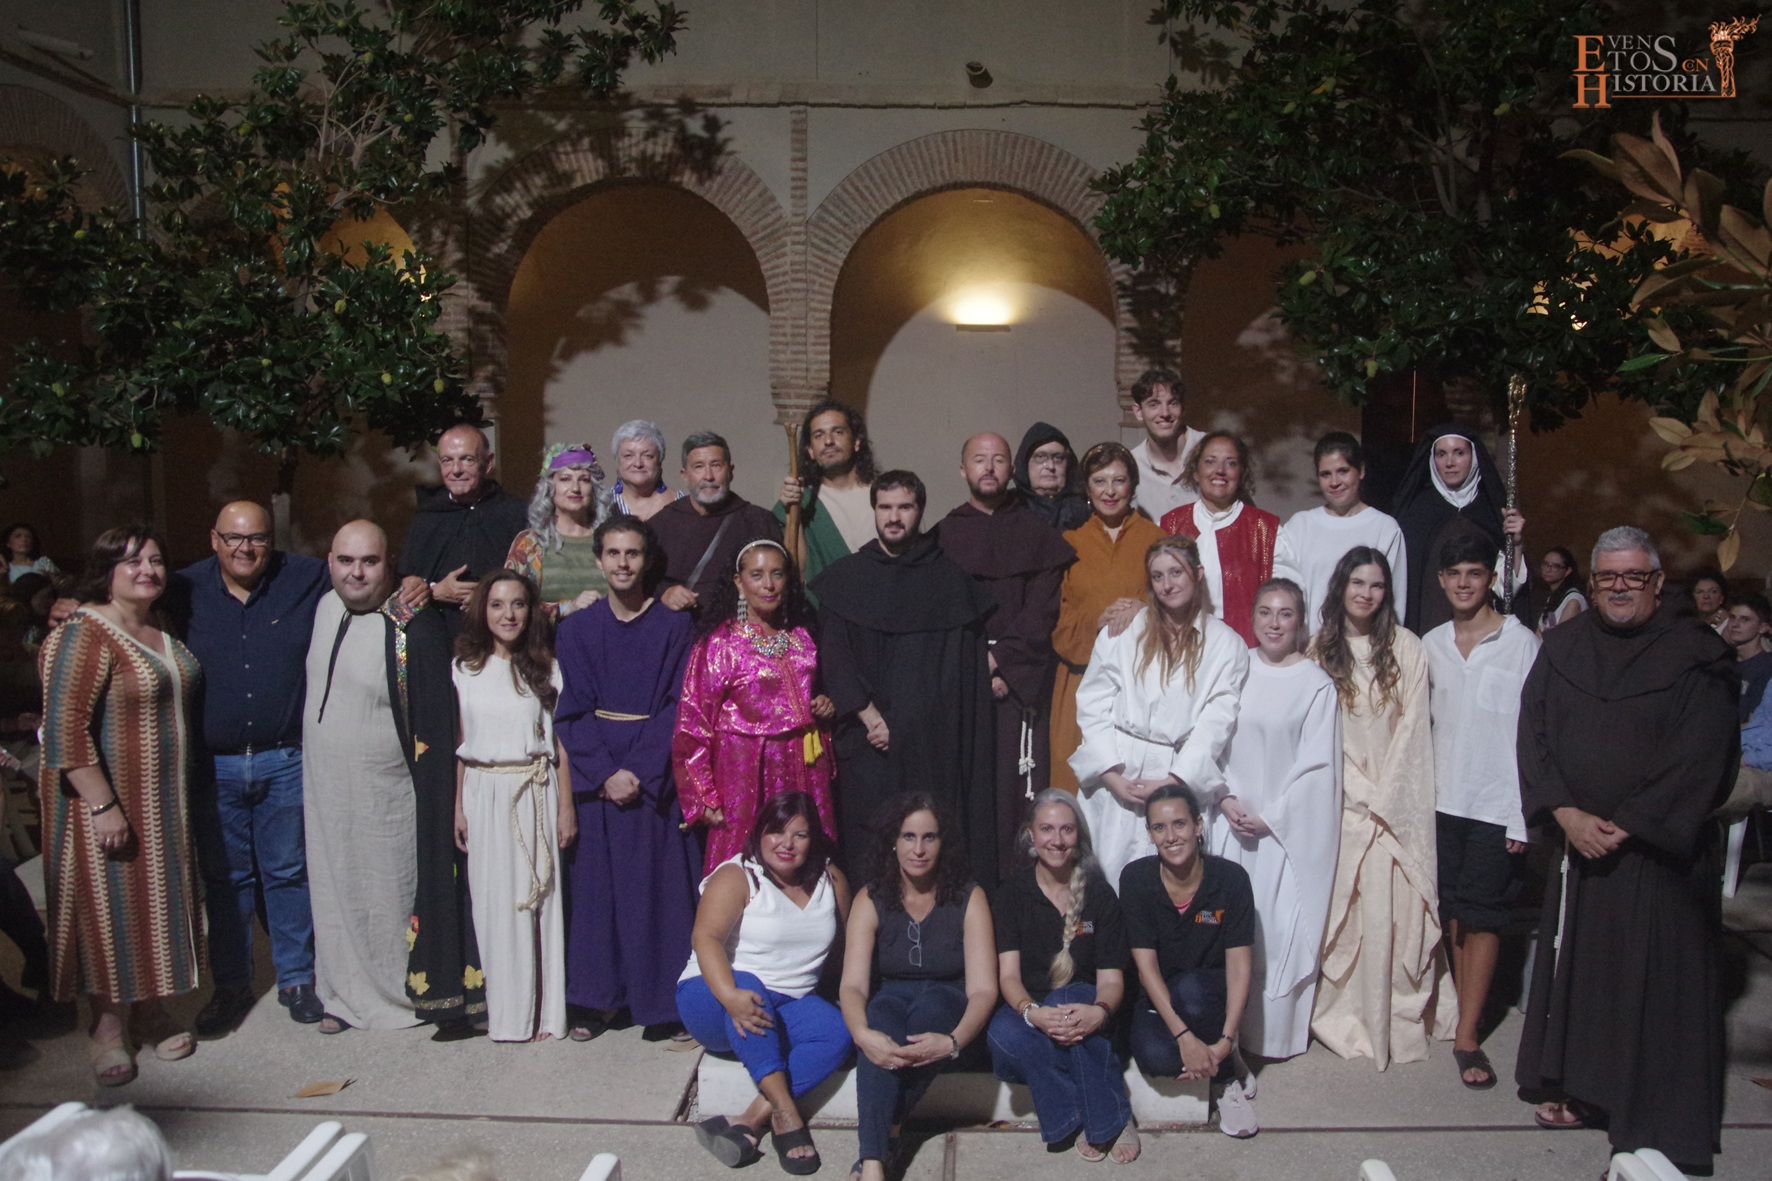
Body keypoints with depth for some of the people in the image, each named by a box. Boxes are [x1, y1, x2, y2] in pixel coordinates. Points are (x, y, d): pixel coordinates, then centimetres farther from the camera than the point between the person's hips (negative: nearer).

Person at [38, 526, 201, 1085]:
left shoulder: (165, 632, 9)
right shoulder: (84, 635, -16)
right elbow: (65, 728, -21)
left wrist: (186, 795, 17)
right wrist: (103, 805, -23)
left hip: (165, 801, 7)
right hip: (107, 801, -7)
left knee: (157, 898, 14)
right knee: (108, 903, 3)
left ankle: (150, 1007, 29)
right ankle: (109, 1024, 17)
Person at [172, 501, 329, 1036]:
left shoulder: (308, 579, -1)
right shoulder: (185, 590, 2)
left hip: (285, 762, -1)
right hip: (214, 766, 1)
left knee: (288, 872, 10)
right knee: (224, 877, 12)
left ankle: (297, 978, 25)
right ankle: (231, 985, 28)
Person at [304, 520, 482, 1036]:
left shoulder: (416, 630, -19)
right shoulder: (326, 607, 3)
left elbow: (436, 728, -17)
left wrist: (436, 808, -18)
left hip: (387, 800, -7)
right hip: (325, 794, 7)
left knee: (393, 895, 6)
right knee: (337, 894, 17)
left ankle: (408, 992, 23)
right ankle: (348, 996, 33)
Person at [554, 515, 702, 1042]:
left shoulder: (674, 626, 2)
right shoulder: (576, 628, 6)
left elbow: (676, 707, -4)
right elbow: (572, 711, 1)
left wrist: (641, 772, -14)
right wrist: (606, 773, -12)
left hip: (656, 775, -1)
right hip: (595, 775, 1)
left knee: (659, 883, 0)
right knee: (596, 883, 4)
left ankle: (665, 997, 11)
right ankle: (594, 999, 14)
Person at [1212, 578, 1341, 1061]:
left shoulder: (1317, 684, -4)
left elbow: (1317, 763, -6)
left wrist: (1269, 816, -9)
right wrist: (1227, 800, -7)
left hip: (1288, 826, -3)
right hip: (1232, 818, 3)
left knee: (1280, 926, 0)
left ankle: (1274, 1034, 13)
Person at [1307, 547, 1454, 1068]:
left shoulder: (1407, 648, 0)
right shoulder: (1319, 649, 5)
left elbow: (1412, 727, -1)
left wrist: (1383, 794, -6)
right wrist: (1359, 791, -3)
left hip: (1395, 798, -1)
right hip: (1340, 796, 1)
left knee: (1395, 903, -4)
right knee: (1340, 903, 0)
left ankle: (1399, 1018, 9)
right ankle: (1346, 1017, 12)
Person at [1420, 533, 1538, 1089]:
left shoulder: (1522, 642, -5)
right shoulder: (1430, 644, 8)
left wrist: (1523, 813, -10)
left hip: (1496, 801, -4)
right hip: (1443, 797, 4)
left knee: (1481, 915, -2)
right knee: (1453, 911, 10)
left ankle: (1467, 1035, 4)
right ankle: (1465, 1006, 25)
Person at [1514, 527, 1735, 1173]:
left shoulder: (1696, 655, -6)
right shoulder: (1563, 647, 5)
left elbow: (1702, 760, -11)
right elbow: (1533, 734, 2)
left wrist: (1626, 827, -14)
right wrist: (1567, 814, -10)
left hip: (1661, 849, -4)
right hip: (1578, 842, 4)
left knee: (1657, 978, 1)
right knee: (1579, 967, 11)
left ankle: (1662, 1121, 13)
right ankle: (1585, 1093, 25)